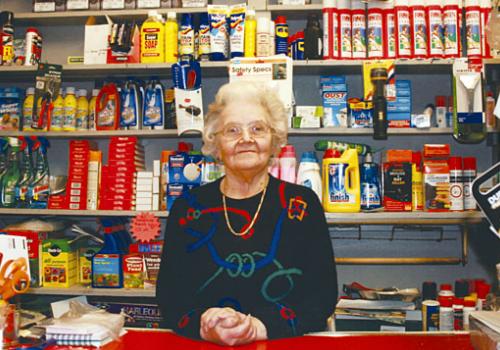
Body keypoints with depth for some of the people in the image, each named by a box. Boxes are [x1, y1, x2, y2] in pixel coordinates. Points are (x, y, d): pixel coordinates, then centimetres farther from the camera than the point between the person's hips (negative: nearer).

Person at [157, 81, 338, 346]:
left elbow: (323, 294, -2)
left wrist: (258, 327, -16)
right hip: (201, 345, 1)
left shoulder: (302, 204, 4)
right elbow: (168, 294, 3)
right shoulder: (188, 208, 7)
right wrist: (204, 326, -17)